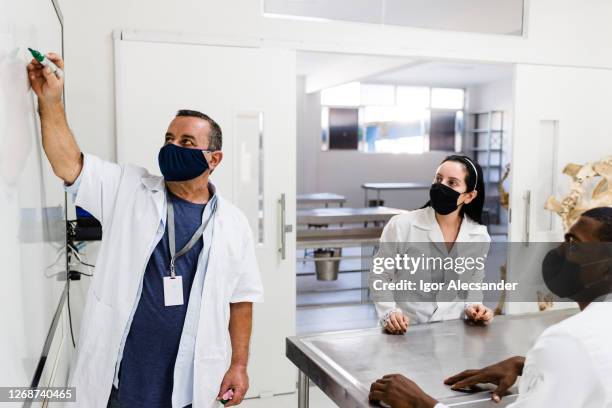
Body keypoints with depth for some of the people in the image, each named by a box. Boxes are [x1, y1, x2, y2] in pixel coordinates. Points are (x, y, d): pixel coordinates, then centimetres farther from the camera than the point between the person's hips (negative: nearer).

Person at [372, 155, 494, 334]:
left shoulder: (480, 236, 1)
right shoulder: (401, 225, -9)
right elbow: (380, 276, 2)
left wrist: (472, 307, 0)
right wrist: (388, 313, -12)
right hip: (406, 332, -3)